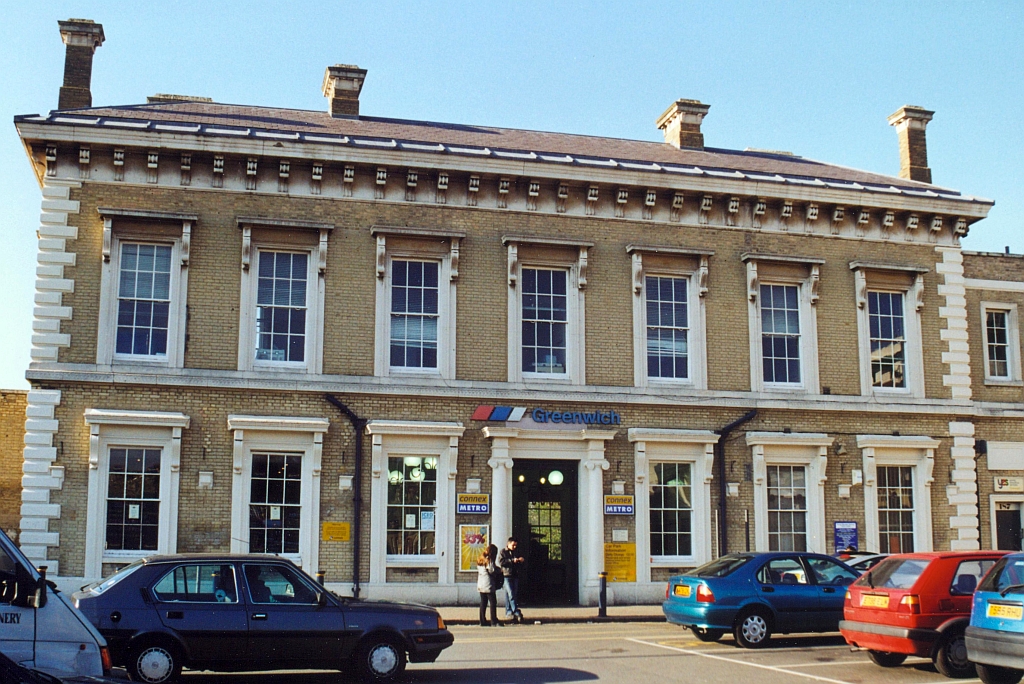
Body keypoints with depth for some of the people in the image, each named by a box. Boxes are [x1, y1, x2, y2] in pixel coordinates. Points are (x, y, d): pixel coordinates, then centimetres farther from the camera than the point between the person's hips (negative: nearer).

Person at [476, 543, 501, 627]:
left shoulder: (480, 559, 14)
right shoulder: (489, 559, -11)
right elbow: (492, 571, -17)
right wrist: (499, 570, 1)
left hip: (480, 585, 8)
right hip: (488, 585, -8)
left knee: (483, 603, 10)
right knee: (493, 602, -3)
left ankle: (482, 621, 9)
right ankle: (494, 621, -5)